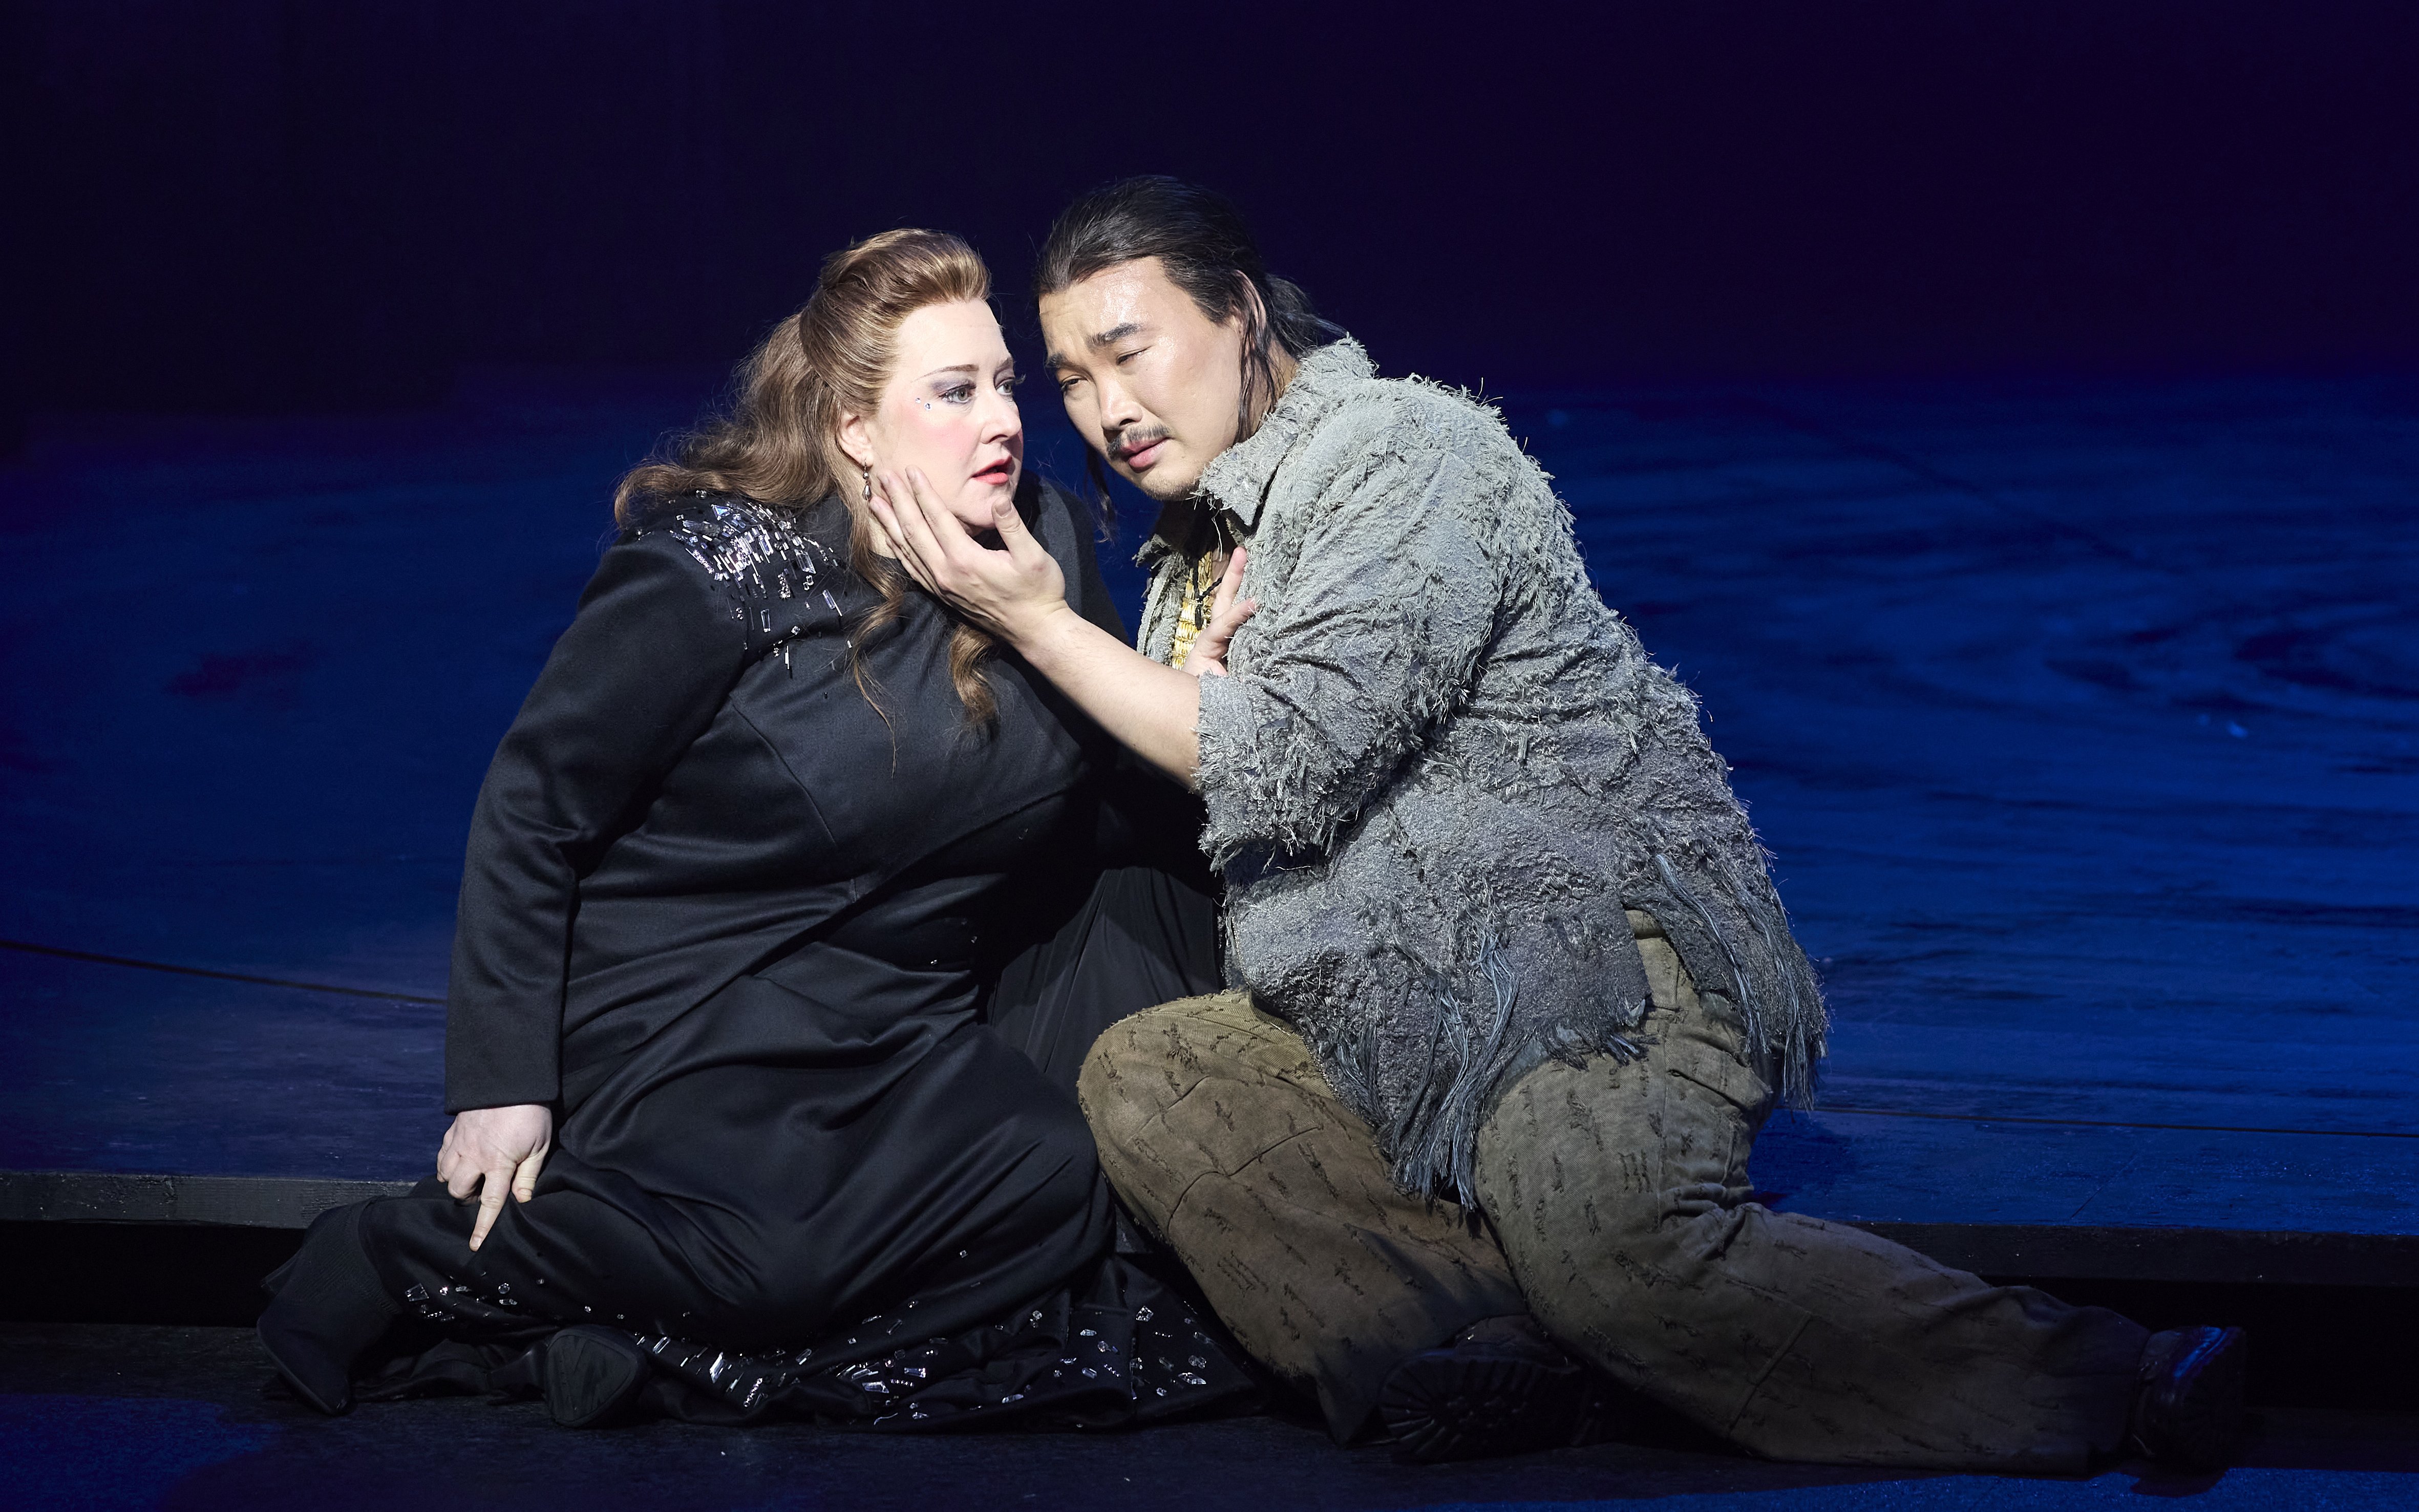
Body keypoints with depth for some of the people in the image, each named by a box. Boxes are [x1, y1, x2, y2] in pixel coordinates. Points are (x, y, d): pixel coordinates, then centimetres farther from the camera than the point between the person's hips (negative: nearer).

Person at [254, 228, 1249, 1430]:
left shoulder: (1046, 544, 2)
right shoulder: (721, 573, -15)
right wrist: (502, 1085, -13)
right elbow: (532, 806, -10)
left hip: (916, 1006, 7)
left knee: (1163, 927, -14)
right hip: (692, 1022, -7)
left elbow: (1119, 811, 11)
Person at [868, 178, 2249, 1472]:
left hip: (1601, 947, -9)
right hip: (1401, 1013, 9)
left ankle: (2103, 1389, -28)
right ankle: (1515, 1356, -25)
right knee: (1142, 1078, -12)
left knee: (1591, 1230, -34)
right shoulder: (1194, 546, 20)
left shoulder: (1405, 453, -8)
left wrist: (1042, 625, -12)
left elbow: (1288, 762, -18)